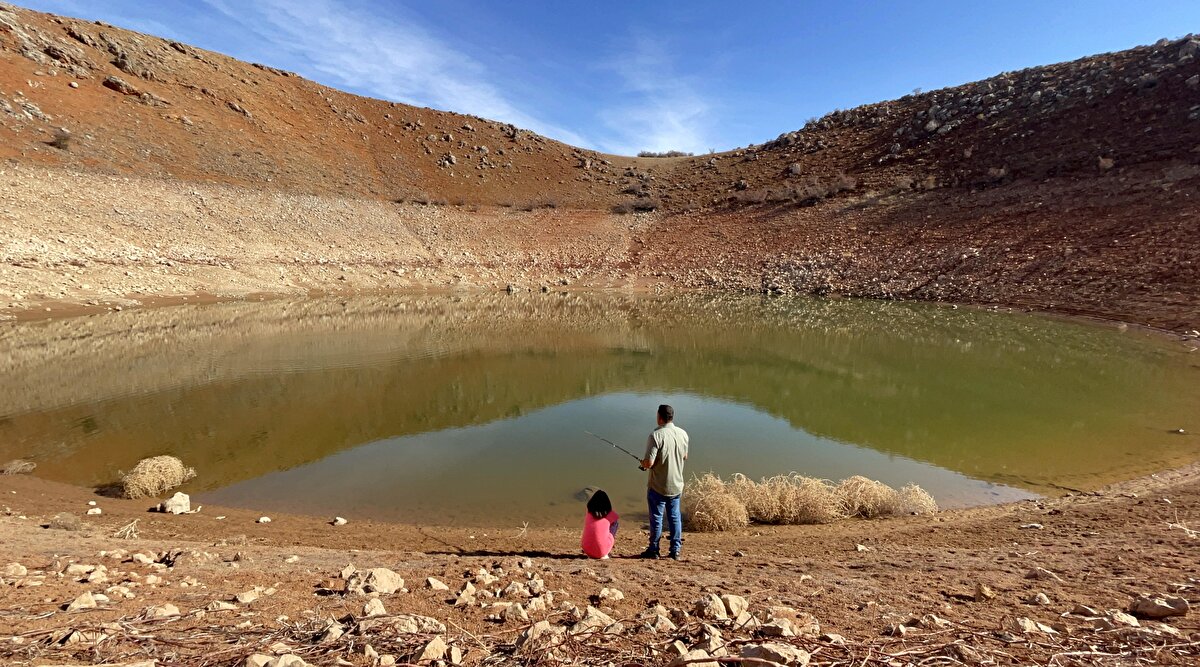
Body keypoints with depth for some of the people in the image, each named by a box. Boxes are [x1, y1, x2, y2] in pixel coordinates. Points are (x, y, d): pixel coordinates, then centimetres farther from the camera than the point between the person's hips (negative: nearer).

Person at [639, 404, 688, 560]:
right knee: (675, 517, 15)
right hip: (677, 485, 5)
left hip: (658, 487, -5)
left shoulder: (656, 436, -21)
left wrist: (642, 462, -2)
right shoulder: (683, 434, -2)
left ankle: (653, 550, 21)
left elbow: (649, 463, -23)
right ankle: (675, 550, 21)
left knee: (656, 518, 8)